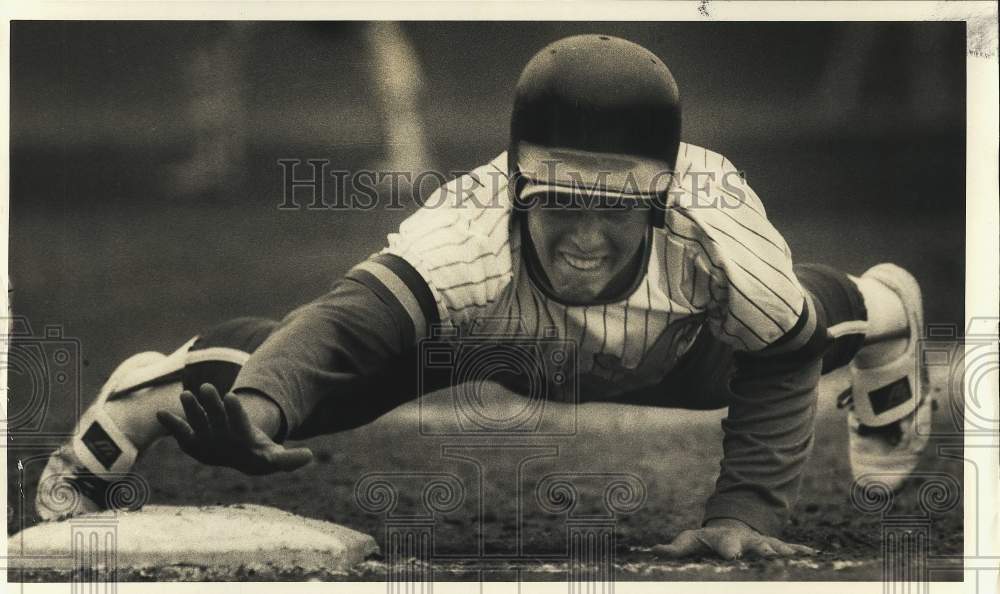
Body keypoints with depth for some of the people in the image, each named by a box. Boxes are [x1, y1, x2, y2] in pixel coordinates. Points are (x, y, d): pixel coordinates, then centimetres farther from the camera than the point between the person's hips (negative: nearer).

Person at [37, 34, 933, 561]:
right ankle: (104, 440, 10)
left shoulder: (719, 241, -42)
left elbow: (779, 370, -24)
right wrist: (255, 407, -81)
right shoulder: (469, 235, -48)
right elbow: (347, 325, -62)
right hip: (494, 336, -2)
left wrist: (747, 512, -32)